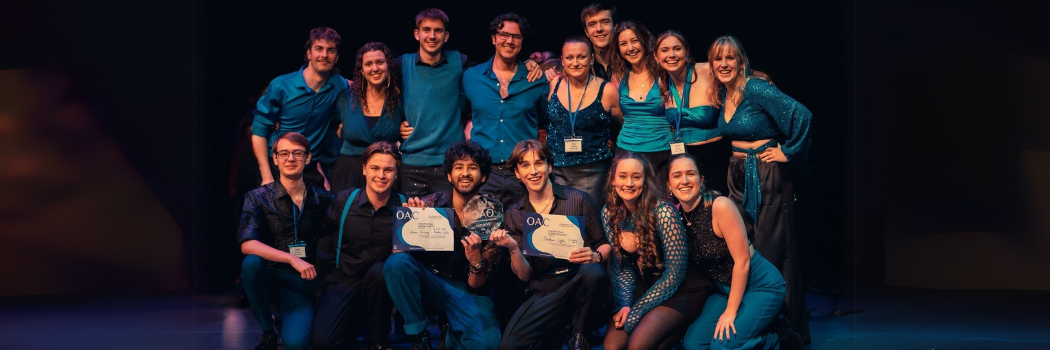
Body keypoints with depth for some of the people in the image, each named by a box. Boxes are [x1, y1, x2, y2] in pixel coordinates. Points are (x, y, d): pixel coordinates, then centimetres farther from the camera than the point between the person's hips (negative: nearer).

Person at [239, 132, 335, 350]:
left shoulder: (322, 199, 2)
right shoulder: (259, 198, -5)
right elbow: (247, 244, -19)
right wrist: (292, 259, -27)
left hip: (305, 281, 0)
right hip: (271, 273, 0)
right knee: (251, 262, -34)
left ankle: (292, 319, 17)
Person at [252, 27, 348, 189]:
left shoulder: (339, 87, -2)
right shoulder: (281, 86, -8)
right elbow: (259, 130, -6)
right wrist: (267, 176, -13)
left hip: (313, 173, 2)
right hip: (277, 169, -2)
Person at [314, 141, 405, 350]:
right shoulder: (344, 201, -6)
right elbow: (324, 243, 5)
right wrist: (322, 279, 0)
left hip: (378, 284, 1)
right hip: (342, 281, 0)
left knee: (379, 270, -36)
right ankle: (350, 321, 14)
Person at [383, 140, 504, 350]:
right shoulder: (429, 204, -6)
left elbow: (476, 285, -4)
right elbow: (399, 250, -10)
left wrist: (476, 261, -27)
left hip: (468, 291, -1)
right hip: (428, 283, 1)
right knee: (397, 262, -30)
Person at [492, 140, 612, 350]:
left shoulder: (578, 199, 0)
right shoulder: (514, 215, 8)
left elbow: (606, 244, 6)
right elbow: (524, 275, 6)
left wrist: (595, 256, -16)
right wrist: (513, 249, -13)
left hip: (582, 285, 0)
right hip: (543, 293, 0)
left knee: (593, 272, -36)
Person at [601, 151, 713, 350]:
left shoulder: (662, 213, -22)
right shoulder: (609, 213, -6)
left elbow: (675, 273, -19)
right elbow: (622, 266, 2)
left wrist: (637, 312, -18)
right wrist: (625, 304, -14)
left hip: (679, 289, -5)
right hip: (644, 286, 5)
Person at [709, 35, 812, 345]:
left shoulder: (756, 89, -15)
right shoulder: (722, 94, 8)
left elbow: (802, 115, -23)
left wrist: (789, 151, -14)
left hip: (767, 177, -8)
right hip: (738, 175, 8)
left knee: (773, 251, -5)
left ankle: (788, 331, 5)